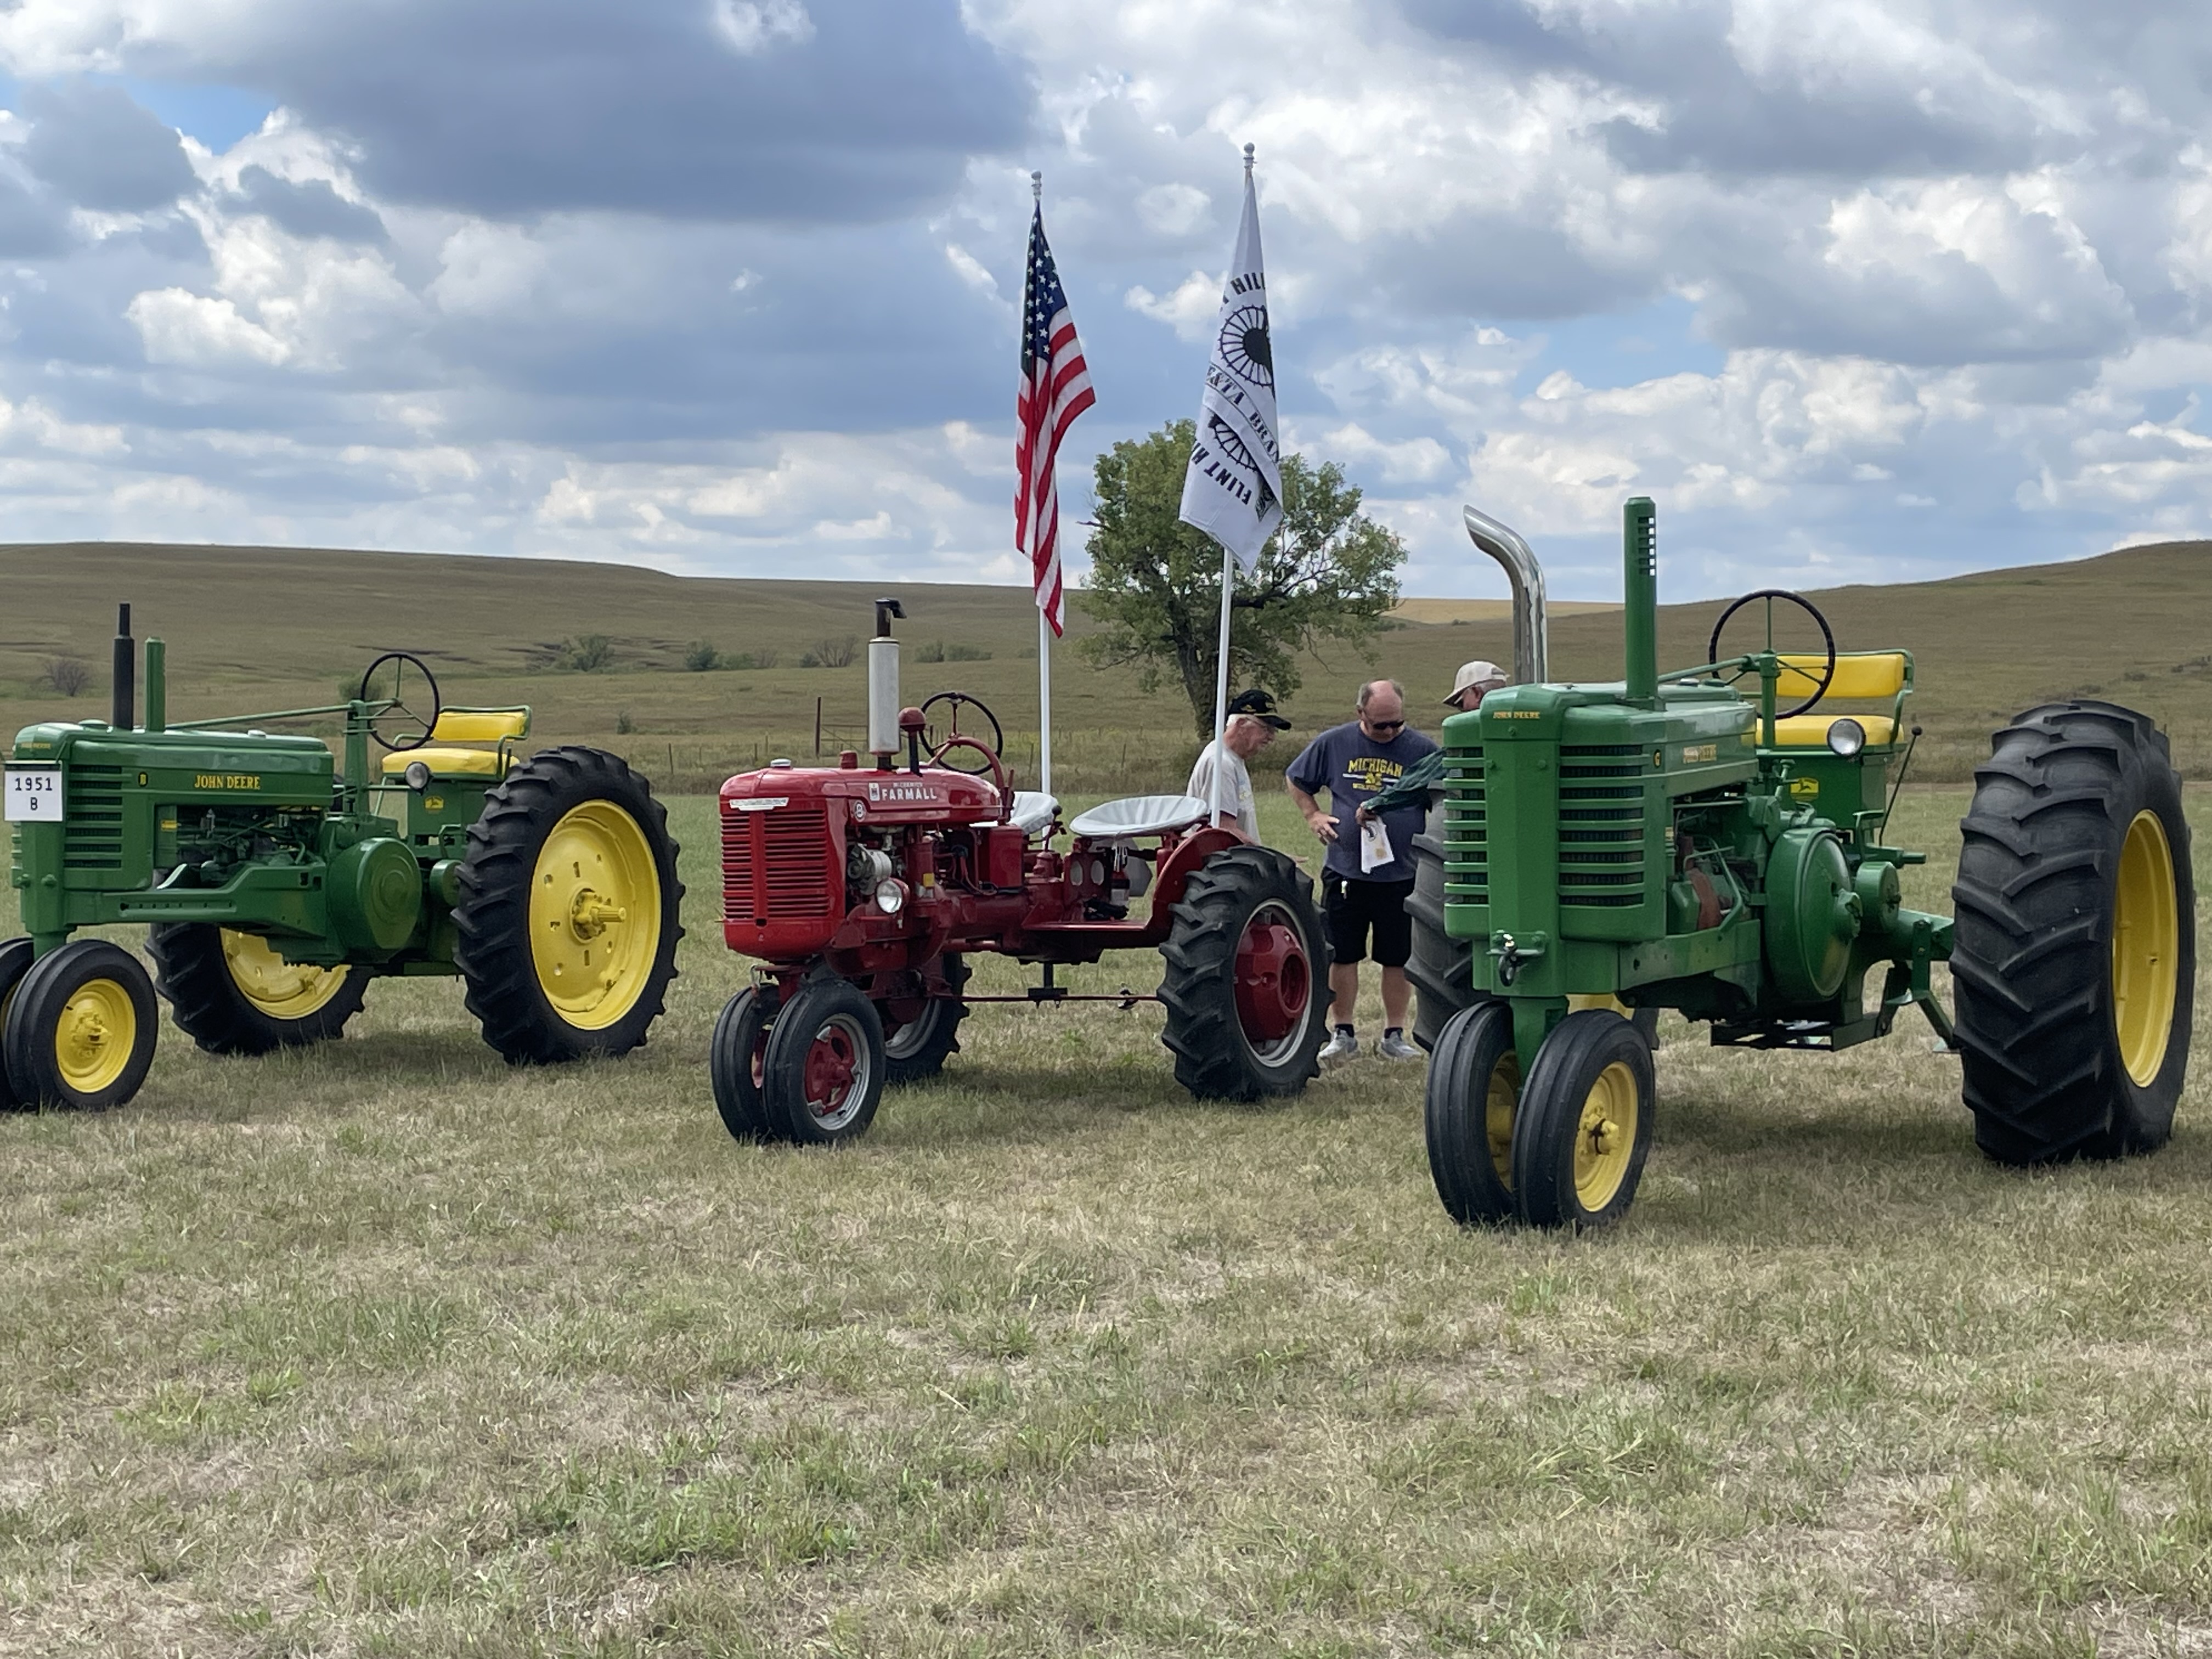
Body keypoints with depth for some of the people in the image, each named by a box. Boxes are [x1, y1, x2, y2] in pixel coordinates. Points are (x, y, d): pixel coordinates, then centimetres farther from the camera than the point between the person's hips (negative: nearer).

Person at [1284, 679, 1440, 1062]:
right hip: (1345, 870, 1)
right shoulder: (1333, 744, 2)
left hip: (1402, 874, -1)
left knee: (1398, 958, 6)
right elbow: (1297, 781, 16)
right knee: (1341, 955, 6)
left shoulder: (1423, 750, -1)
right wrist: (1313, 815, 1)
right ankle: (1342, 1034, 17)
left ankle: (1394, 1036, 16)